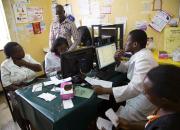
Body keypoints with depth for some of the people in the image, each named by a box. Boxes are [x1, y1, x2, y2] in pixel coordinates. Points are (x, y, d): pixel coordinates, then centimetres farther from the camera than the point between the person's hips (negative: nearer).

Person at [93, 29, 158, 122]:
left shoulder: (143, 58, -29)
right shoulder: (139, 54, 3)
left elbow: (135, 88, -38)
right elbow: (126, 68, 16)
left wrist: (104, 90, -36)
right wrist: (118, 60, -6)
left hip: (143, 105, -9)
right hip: (138, 95, 9)